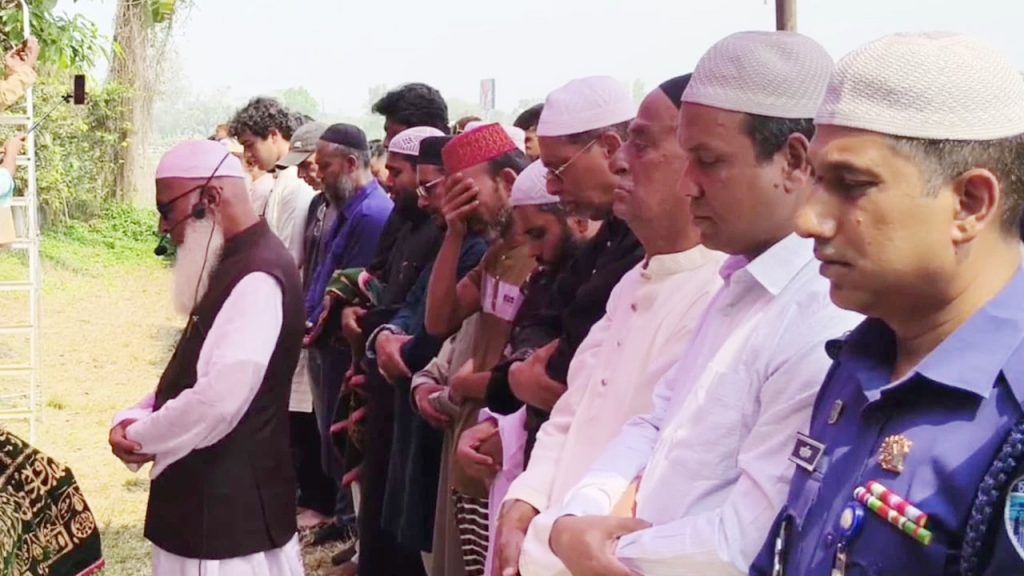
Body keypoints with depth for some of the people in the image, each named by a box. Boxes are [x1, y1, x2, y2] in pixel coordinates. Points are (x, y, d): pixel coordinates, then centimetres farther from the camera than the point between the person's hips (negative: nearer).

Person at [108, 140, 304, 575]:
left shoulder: (257, 277, -20)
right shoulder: (231, 266, 13)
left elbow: (219, 399, -29)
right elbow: (189, 374, 18)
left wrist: (139, 438, -13)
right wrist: (131, 419, -1)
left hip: (231, 508, -9)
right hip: (212, 499, 9)